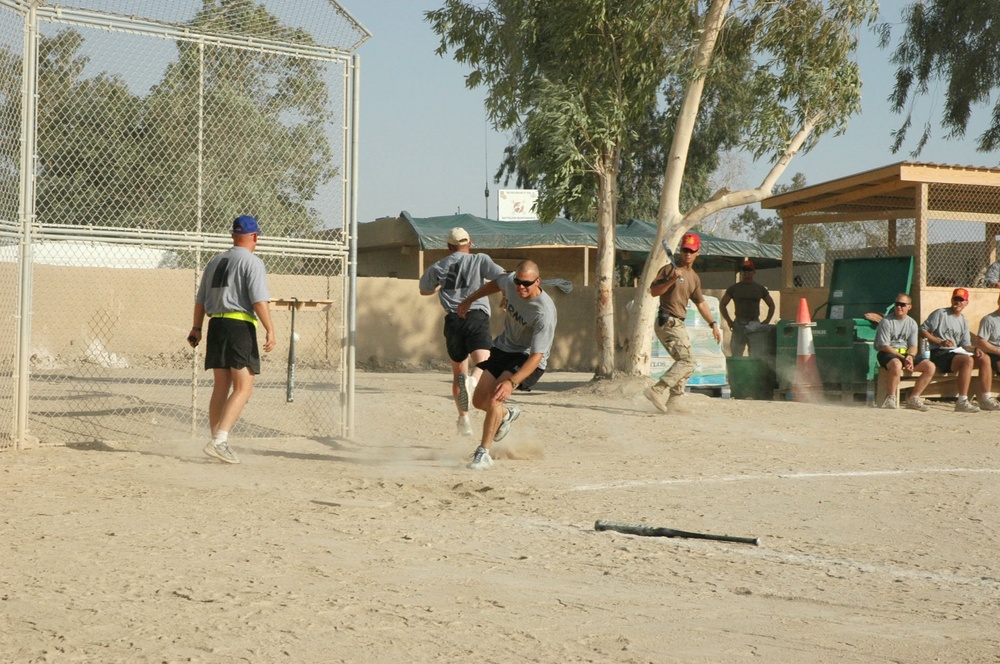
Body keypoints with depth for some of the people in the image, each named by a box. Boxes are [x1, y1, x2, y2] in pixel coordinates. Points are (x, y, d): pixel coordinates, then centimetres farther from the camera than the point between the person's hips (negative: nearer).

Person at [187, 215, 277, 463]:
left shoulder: (215, 262, 18)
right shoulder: (252, 262, -5)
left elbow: (200, 300, 21)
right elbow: (259, 300, -15)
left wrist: (196, 328, 27)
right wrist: (270, 331, -14)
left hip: (215, 325, 8)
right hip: (240, 325, -8)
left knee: (221, 386, 13)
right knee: (243, 387, -8)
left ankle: (217, 442, 14)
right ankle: (219, 441, -21)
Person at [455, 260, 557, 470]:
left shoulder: (545, 313, -32)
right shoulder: (510, 281, -15)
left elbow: (537, 356, -34)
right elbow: (496, 283, 13)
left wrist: (512, 382, -45)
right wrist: (469, 300, 22)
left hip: (527, 359, -7)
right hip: (504, 348, 7)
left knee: (494, 397, -27)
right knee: (479, 401, 8)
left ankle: (483, 453, -15)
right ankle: (507, 414, 43)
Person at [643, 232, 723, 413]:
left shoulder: (694, 277, 17)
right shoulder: (669, 269, -5)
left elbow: (700, 303, 24)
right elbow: (653, 291, -13)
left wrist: (713, 324, 20)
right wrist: (672, 280, -25)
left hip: (679, 324, 9)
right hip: (667, 322, -9)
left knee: (684, 363, 13)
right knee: (687, 362, -20)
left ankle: (671, 402, 17)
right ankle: (656, 391, -28)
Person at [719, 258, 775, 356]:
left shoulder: (760, 288, 9)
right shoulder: (734, 288, 5)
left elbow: (771, 305, 18)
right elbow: (722, 304, 10)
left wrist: (767, 321, 6)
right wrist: (729, 321, 0)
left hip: (755, 325, 1)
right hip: (739, 325, -1)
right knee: (736, 354, -2)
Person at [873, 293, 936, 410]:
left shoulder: (912, 323, 11)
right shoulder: (886, 321, -7)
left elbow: (913, 346, 7)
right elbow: (884, 346, -13)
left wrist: (910, 357, -17)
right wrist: (903, 358, -20)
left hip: (906, 354, 6)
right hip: (887, 354, -6)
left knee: (930, 366, -12)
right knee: (897, 364, -41)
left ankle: (913, 398, -7)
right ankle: (891, 399, -26)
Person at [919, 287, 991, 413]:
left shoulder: (964, 322, 21)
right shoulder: (940, 314, 0)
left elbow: (965, 344, 16)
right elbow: (922, 330, -5)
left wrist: (975, 349, -7)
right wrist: (940, 342, -16)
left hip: (956, 353, 8)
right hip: (938, 354, -7)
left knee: (985, 358, -7)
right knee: (968, 360, -32)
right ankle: (962, 402, -40)